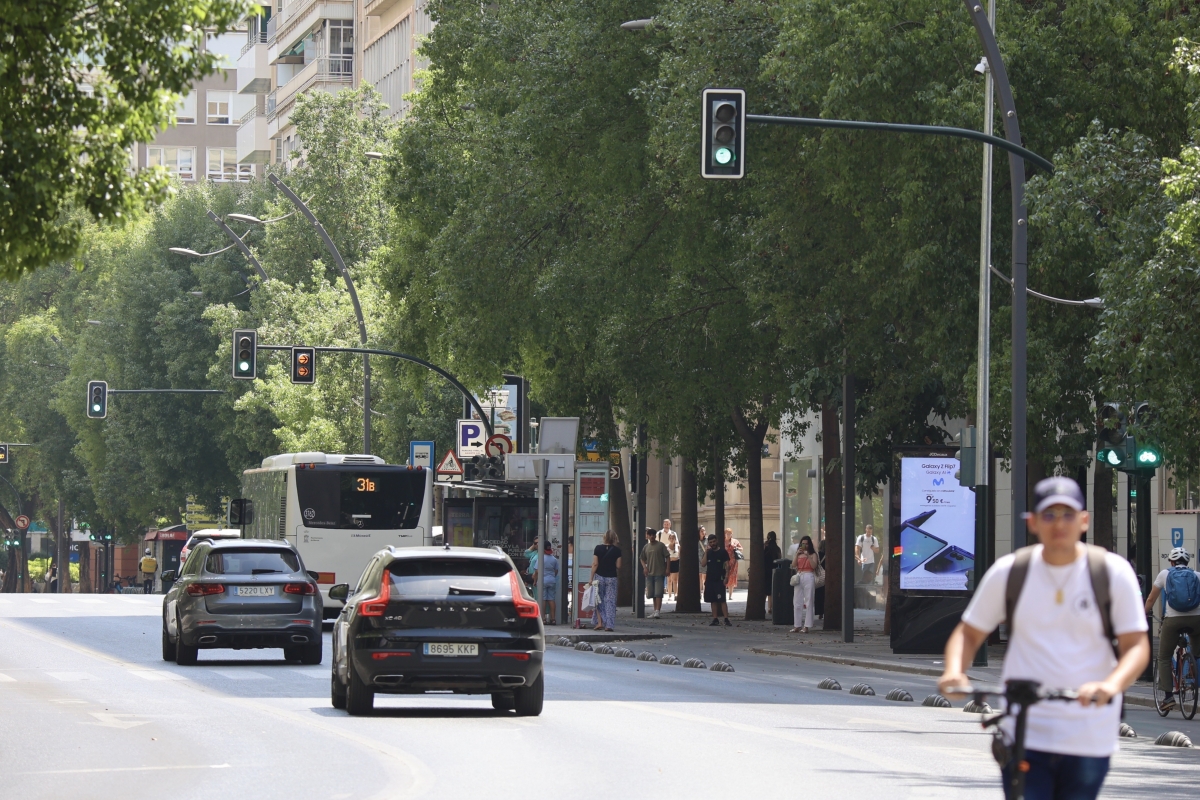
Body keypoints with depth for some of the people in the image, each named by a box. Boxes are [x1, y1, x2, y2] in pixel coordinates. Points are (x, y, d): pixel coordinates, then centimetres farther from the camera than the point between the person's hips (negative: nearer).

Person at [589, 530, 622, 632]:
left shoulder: (598, 548, -4)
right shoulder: (617, 550, -3)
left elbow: (595, 564, -6)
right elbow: (618, 566, -3)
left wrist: (591, 578, -2)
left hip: (599, 576, 0)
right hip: (611, 577, 0)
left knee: (599, 600, 11)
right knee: (610, 601, 4)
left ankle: (599, 622, 4)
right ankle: (608, 624, 0)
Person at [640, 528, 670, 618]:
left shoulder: (661, 545, -3)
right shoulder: (646, 547, 10)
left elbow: (667, 557, -3)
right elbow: (643, 559, 19)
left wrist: (667, 568, -11)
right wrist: (644, 567, 1)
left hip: (660, 573, -6)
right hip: (650, 573, 6)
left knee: (658, 593, -12)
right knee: (651, 593, 11)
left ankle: (657, 611, -16)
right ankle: (656, 609, 22)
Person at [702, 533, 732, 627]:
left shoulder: (723, 552, 0)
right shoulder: (708, 552, 11)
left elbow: (727, 565, -3)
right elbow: (703, 564, 1)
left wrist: (726, 577, -13)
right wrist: (706, 552, -8)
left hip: (719, 579, -5)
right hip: (710, 579, 5)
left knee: (722, 600, -11)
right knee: (713, 600, 6)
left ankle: (726, 619, -14)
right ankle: (715, 619, 10)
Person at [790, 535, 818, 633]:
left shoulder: (813, 554, 4)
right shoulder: (798, 554, 15)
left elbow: (814, 566, -9)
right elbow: (793, 565, 3)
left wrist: (808, 556, -14)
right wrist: (797, 554, -6)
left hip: (808, 577, -5)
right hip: (798, 577, 5)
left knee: (808, 602, -5)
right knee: (797, 602, 4)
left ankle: (806, 626, -4)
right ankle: (797, 625, 9)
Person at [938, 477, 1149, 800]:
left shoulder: (1113, 572, 0)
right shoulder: (1008, 572, 4)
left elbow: (1136, 646, -4)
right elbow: (969, 633, 11)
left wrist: (1112, 685, -25)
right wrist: (954, 671, -11)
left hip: (1089, 739, 0)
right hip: (1024, 736, 0)